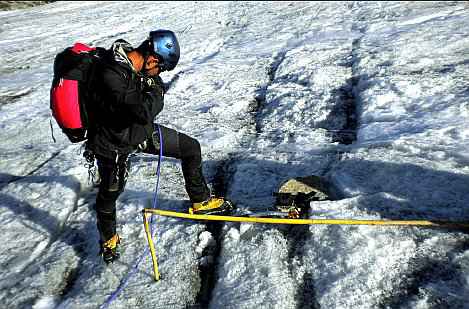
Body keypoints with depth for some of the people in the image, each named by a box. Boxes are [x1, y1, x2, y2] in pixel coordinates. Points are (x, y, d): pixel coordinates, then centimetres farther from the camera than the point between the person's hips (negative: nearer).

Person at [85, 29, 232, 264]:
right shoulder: (111, 75, -35)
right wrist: (155, 89, -21)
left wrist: (154, 85, -16)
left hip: (141, 130, 7)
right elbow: (145, 112, -38)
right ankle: (108, 238, 45)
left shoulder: (132, 58, -9)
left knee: (191, 147, 5)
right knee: (109, 193, 14)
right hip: (115, 144, -7)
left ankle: (201, 201, 23)